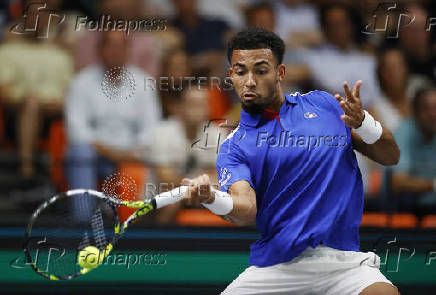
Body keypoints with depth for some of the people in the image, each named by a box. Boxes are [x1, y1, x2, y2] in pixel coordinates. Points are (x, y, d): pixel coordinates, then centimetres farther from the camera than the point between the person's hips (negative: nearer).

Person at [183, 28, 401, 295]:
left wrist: (362, 122, -6)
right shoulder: (234, 147, 6)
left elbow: (390, 157, 13)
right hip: (274, 268, 0)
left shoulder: (324, 104, 12)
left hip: (342, 262, 0)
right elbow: (247, 211, -12)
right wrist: (212, 199, -32)